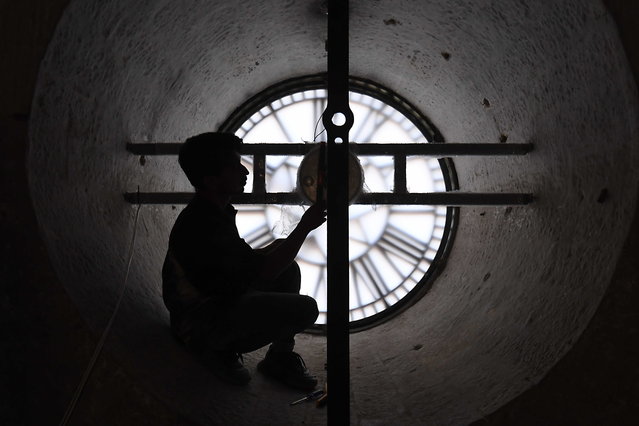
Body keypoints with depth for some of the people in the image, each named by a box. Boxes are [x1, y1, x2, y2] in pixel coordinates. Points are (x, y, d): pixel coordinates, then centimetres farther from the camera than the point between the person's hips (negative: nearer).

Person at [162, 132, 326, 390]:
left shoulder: (216, 212, 7)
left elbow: (243, 263, 17)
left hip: (219, 300, 10)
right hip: (199, 323, -10)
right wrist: (305, 227, -20)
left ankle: (281, 358, 10)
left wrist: (279, 246, 2)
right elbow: (262, 272, -26)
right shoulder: (202, 224, -27)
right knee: (304, 308, -20)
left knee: (288, 269, 9)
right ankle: (220, 350, -3)